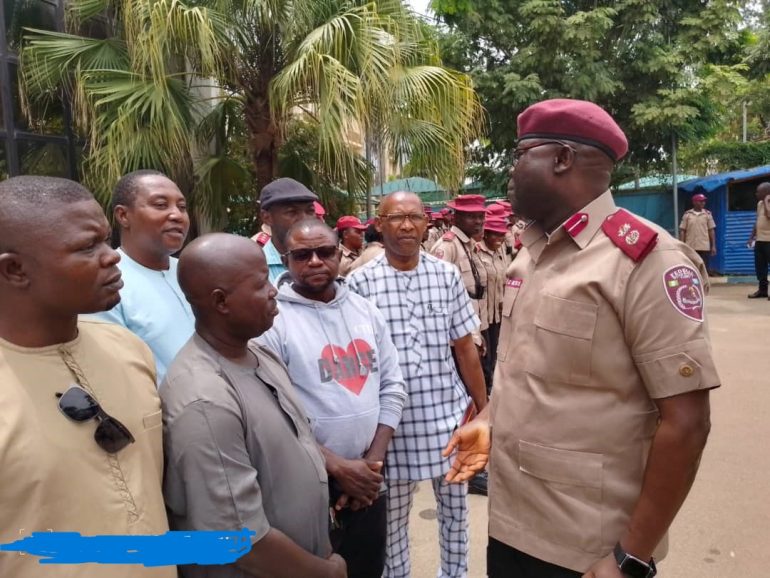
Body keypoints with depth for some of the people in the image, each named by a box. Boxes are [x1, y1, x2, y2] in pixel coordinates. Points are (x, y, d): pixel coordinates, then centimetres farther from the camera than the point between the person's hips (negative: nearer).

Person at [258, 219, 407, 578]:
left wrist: (372, 461, -4)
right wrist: (338, 468, -16)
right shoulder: (273, 321, -13)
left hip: (369, 482, 5)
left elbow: (393, 387, 5)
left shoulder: (364, 309, 4)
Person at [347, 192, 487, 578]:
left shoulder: (447, 275, -1)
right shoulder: (360, 282, -7)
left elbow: (465, 348, 5)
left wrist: (484, 409, 7)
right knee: (392, 516, 14)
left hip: (447, 413, 2)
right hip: (391, 419, -2)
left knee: (455, 506, 19)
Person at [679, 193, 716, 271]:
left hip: (704, 247, 1)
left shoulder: (707, 214, 4)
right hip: (690, 247, -1)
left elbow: (711, 231, 5)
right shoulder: (687, 214, 1)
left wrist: (713, 246, 1)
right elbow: (682, 231, 2)